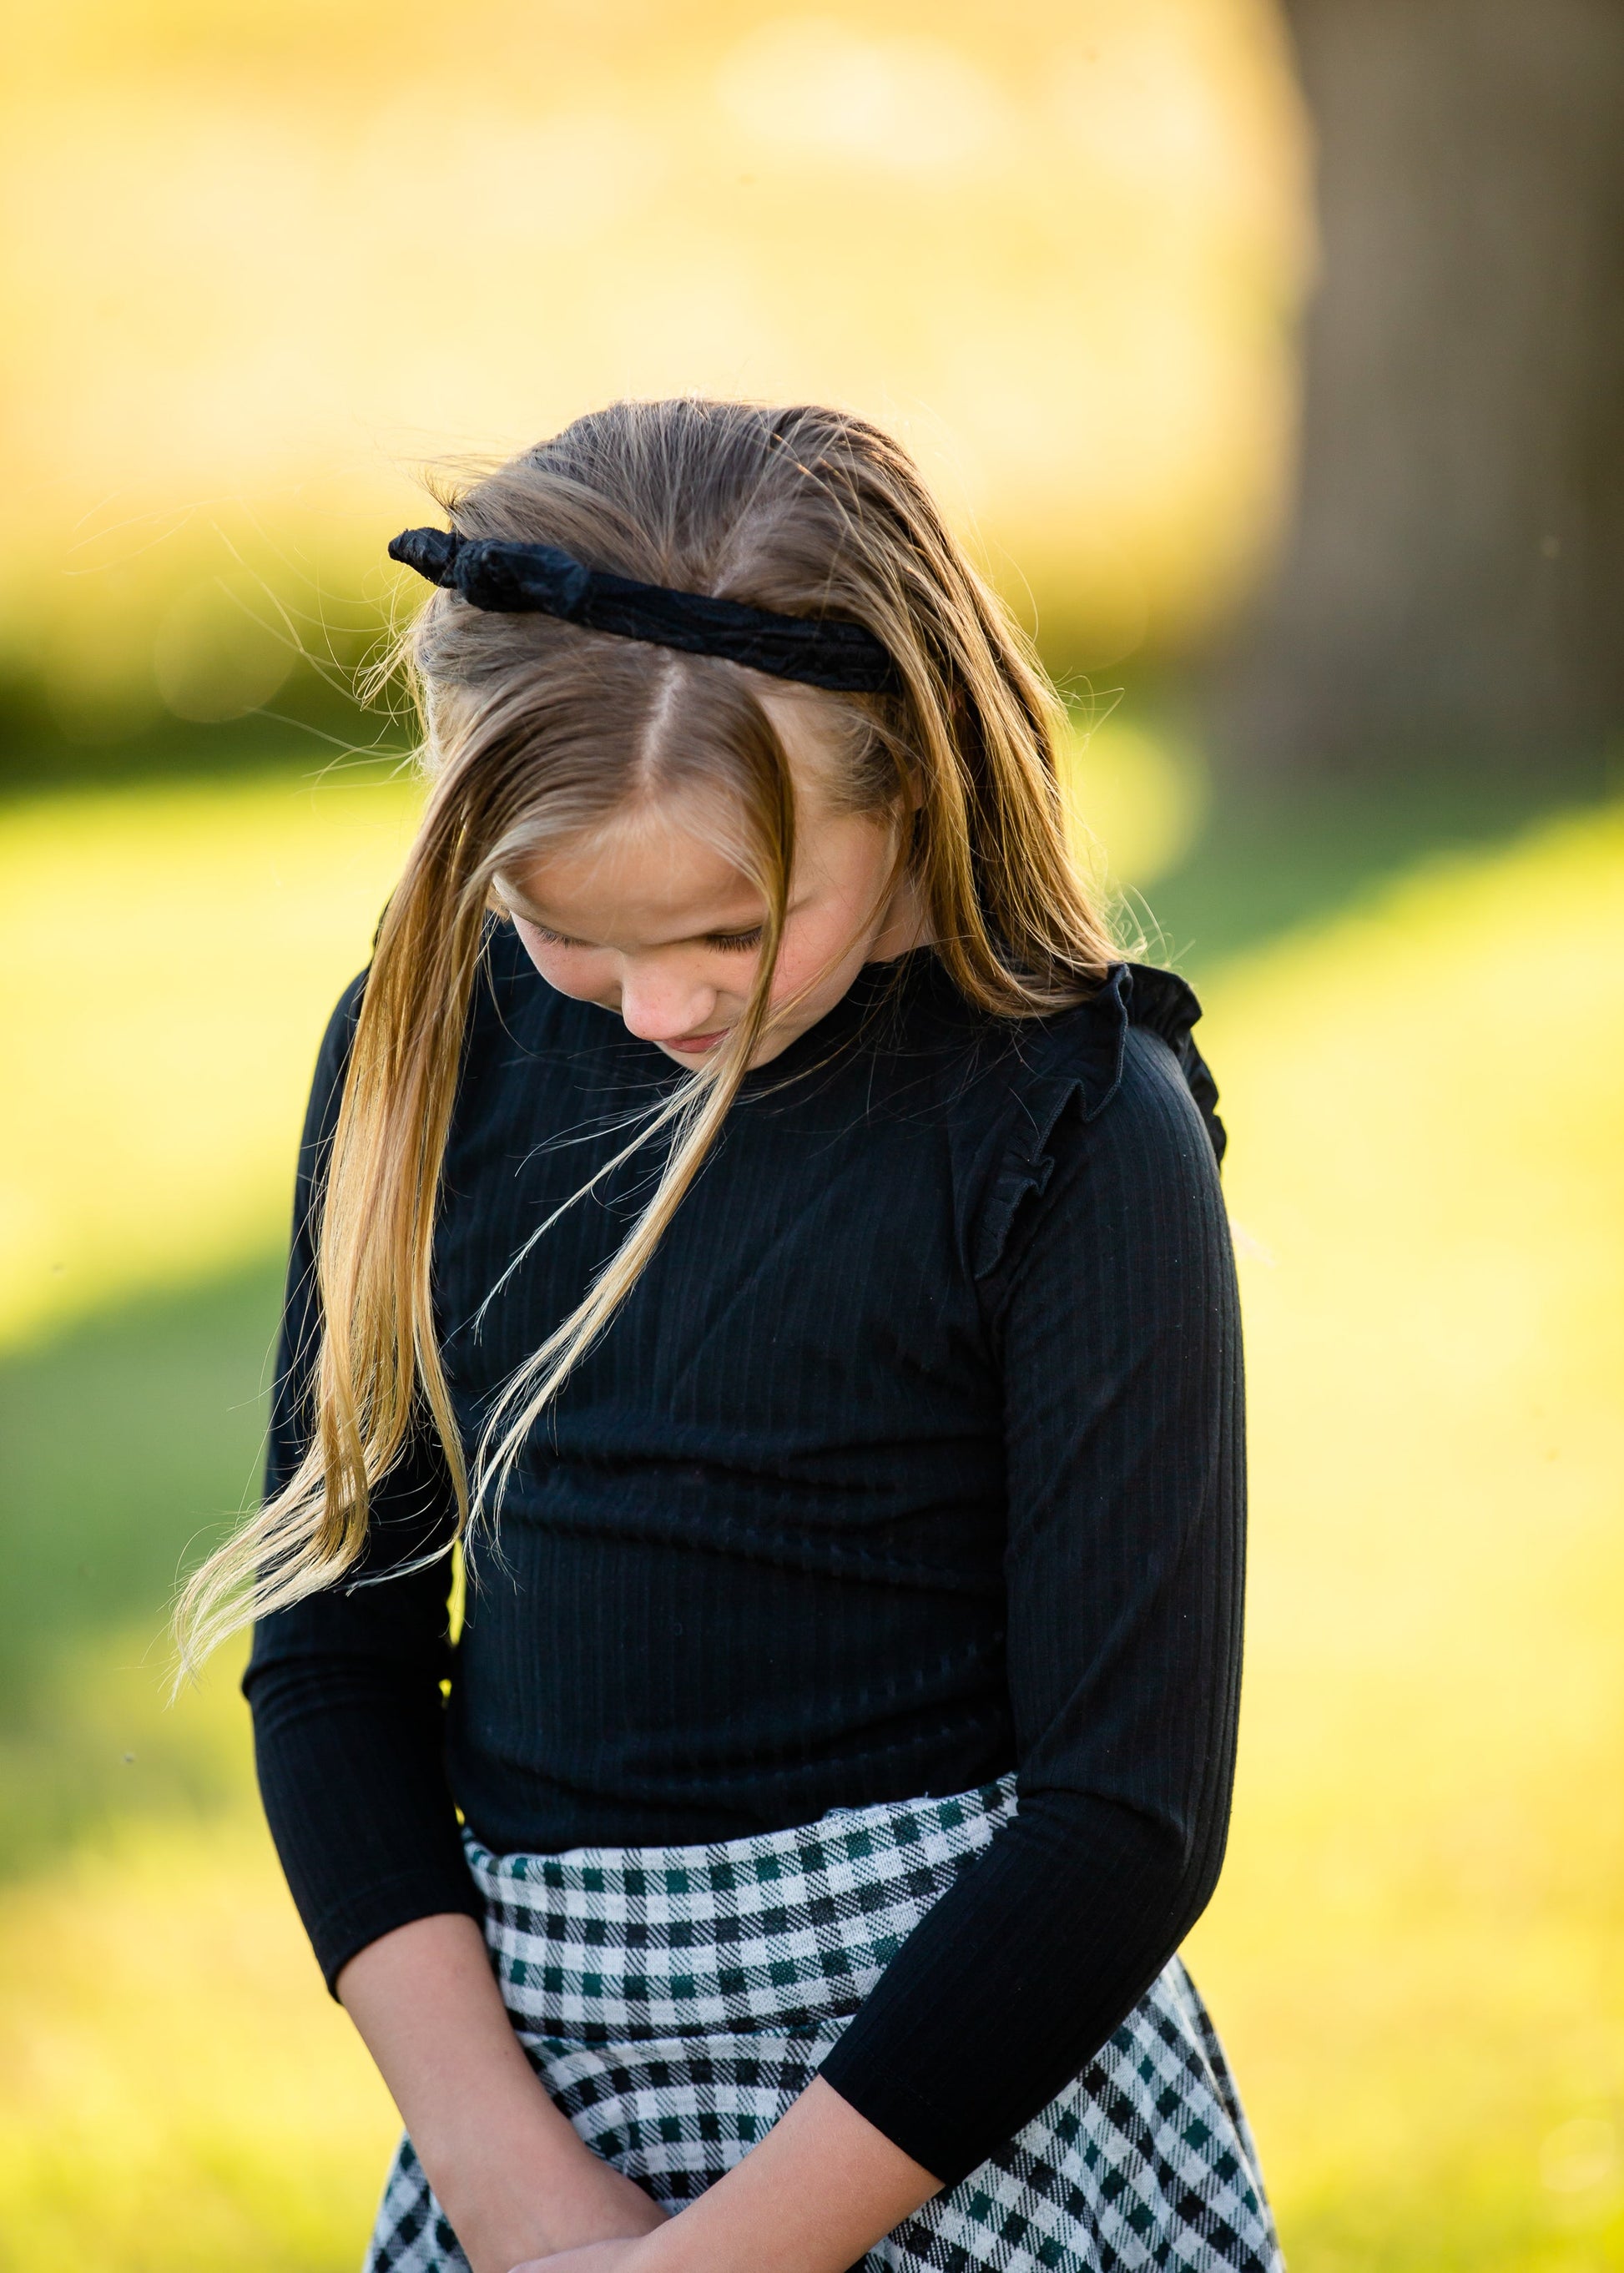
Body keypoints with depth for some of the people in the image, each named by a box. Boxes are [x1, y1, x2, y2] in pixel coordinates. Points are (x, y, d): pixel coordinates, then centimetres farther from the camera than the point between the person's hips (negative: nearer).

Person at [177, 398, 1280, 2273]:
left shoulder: (1073, 1128, -13)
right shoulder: (428, 1047, -1)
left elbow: (1130, 1816, -14)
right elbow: (337, 1645, 1)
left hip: (966, 2102, -3)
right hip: (525, 2052, 3)